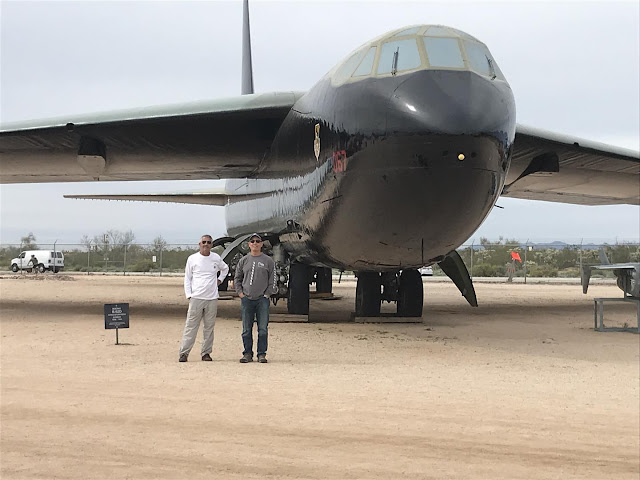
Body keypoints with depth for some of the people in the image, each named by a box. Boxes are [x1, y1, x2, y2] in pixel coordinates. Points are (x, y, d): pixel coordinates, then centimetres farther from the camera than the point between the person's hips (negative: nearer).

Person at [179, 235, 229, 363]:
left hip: (212, 298, 2)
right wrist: (188, 295, -2)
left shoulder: (216, 258, 8)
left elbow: (225, 268, 29)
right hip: (196, 298, -2)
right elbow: (187, 278, 7)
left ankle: (206, 353, 11)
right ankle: (184, 353, -2)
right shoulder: (192, 259, 4)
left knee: (209, 327, 5)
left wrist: (220, 279, 15)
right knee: (191, 326, -5)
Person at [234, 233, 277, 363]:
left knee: (263, 329, -3)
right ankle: (247, 354, 9)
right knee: (246, 329, 2)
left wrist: (267, 294, -1)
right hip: (247, 299, 2)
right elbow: (237, 278, 17)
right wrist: (240, 293, 5)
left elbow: (273, 280, 6)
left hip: (262, 299, -2)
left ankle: (262, 354, 3)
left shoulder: (268, 261, 6)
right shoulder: (243, 261, 11)